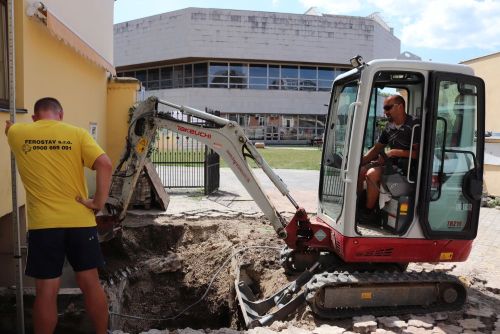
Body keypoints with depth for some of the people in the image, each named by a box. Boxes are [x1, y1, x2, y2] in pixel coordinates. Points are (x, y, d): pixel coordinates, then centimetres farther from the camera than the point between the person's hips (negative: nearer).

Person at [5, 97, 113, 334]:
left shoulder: (17, 133, 6)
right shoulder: (77, 134, 0)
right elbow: (105, 164, -14)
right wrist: (99, 202, -8)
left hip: (42, 224, 0)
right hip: (80, 221, 0)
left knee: (46, 292, 8)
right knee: (90, 284, 12)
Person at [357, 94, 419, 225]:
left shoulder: (413, 125, -13)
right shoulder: (389, 127, 12)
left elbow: (418, 153, -18)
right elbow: (376, 149, 16)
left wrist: (396, 152, -20)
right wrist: (361, 161, 2)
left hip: (406, 167, -8)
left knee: (372, 174, -28)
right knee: (358, 170, -7)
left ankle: (369, 213, -13)